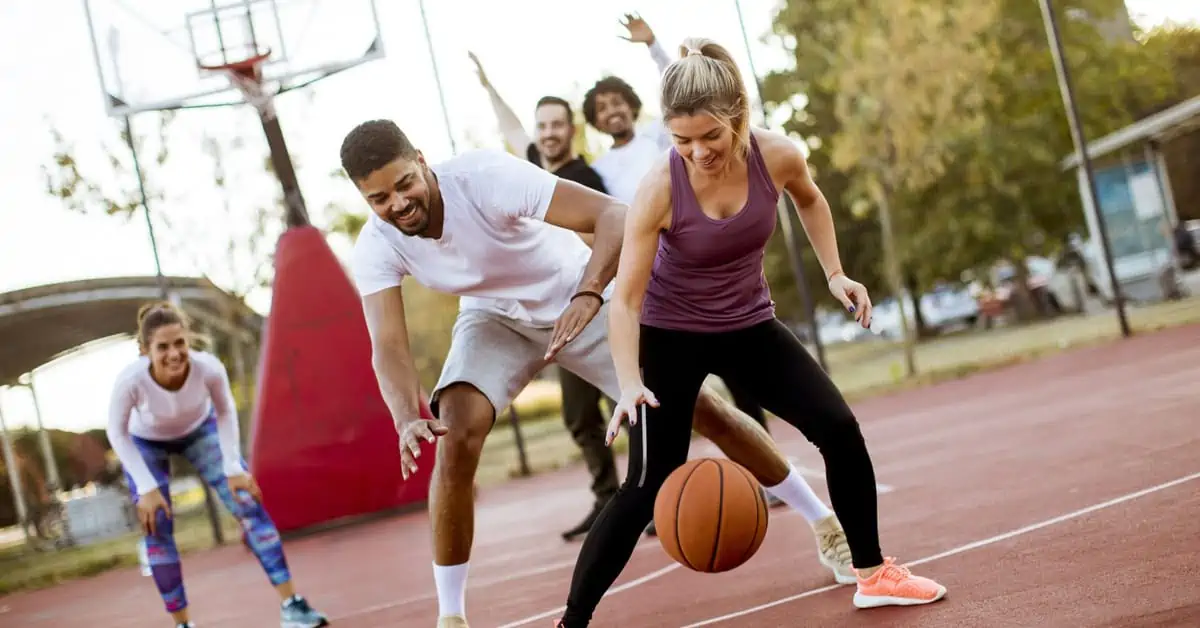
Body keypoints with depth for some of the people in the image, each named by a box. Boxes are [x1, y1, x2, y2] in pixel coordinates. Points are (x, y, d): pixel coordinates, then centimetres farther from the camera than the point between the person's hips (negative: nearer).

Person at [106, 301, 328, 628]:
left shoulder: (208, 367, -36)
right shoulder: (131, 380, -39)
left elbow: (225, 412, -14)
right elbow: (117, 433, -20)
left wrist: (233, 467, -18)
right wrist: (146, 487, -23)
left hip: (200, 430, 1)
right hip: (146, 444, -1)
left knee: (249, 505, -9)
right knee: (157, 528, -8)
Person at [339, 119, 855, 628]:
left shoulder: (486, 176, -34)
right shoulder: (376, 249, -21)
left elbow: (614, 215, -39)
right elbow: (388, 346, -28)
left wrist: (588, 296, -56)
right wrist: (407, 420, -49)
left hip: (585, 298, -2)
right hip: (495, 319, 2)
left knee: (698, 407, -4)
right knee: (455, 436, -23)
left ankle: (825, 526, 16)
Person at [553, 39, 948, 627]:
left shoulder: (777, 156, -18)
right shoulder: (659, 188, -28)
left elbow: (810, 199, 9)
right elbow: (625, 299, -25)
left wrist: (835, 274, 2)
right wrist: (629, 382, -38)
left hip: (749, 324, 4)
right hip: (670, 336, -4)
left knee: (840, 429, -5)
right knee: (648, 485, -10)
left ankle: (873, 574, 15)